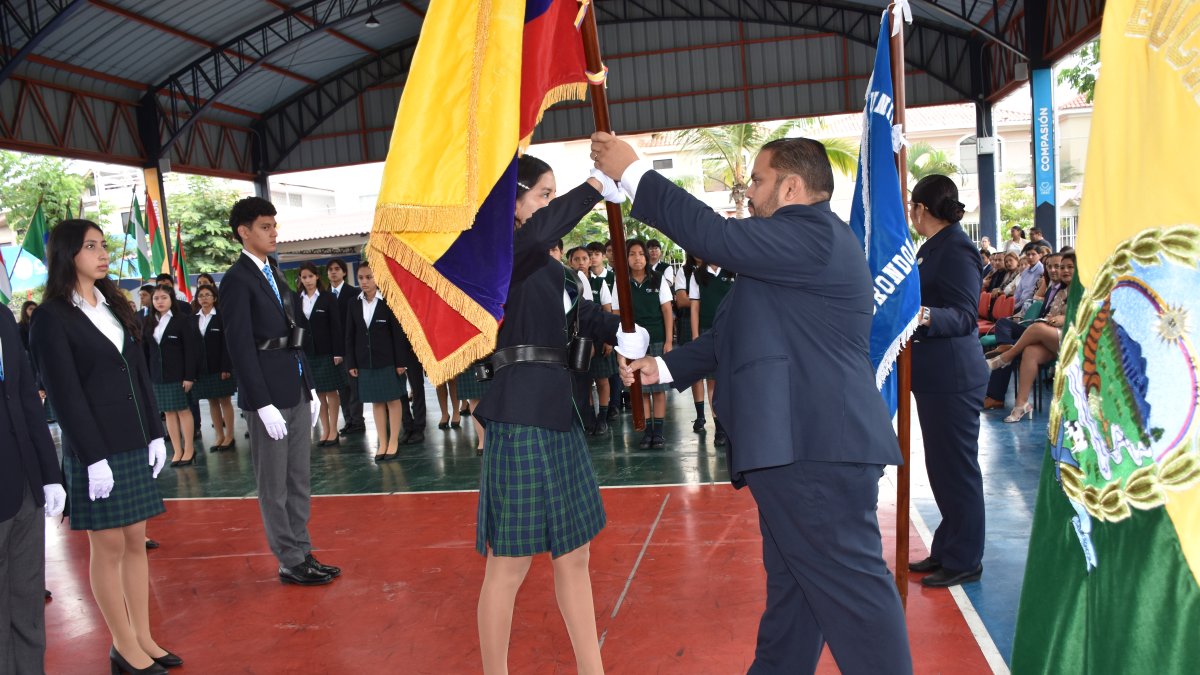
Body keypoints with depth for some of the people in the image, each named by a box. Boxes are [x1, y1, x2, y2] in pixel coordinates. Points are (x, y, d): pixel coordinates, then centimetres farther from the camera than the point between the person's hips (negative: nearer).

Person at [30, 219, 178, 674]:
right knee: (108, 546, 3)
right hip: (95, 449, -6)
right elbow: (65, 394, -12)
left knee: (136, 541, 9)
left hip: (135, 444, 6)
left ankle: (143, 638, 18)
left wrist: (155, 434, 6)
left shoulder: (115, 307, 11)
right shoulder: (51, 317, -8)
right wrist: (94, 457, -16)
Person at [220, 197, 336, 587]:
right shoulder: (237, 280, -9)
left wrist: (310, 388, 13)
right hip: (268, 396, -8)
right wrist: (264, 404, -18)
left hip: (296, 391, 8)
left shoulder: (273, 276, 15)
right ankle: (290, 562, 13)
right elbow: (240, 347, -15)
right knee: (274, 486, 4)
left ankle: (303, 553, 25)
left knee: (299, 480, 14)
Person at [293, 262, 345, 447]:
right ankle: (325, 430, 14)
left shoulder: (328, 297, -2)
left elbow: (336, 326, -5)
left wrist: (338, 352, -10)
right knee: (317, 393, 7)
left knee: (330, 392, 3)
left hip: (325, 351, -3)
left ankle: (333, 431, 9)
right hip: (305, 352, 3)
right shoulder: (295, 299, 5)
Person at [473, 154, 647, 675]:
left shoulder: (546, 264, 16)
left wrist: (621, 332, -7)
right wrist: (597, 185, -24)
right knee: (509, 564, 3)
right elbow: (539, 232, -31)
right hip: (519, 418, -9)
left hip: (558, 414, 9)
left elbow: (580, 312, 12)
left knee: (573, 554, 15)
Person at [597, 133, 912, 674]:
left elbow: (717, 237, -20)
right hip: (798, 446, 11)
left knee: (851, 586, -2)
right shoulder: (793, 245, 21)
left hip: (815, 448, -11)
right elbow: (736, 334, 21)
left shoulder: (814, 233, -12)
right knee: (791, 587, 19)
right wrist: (663, 366, 13)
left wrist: (633, 173, -12)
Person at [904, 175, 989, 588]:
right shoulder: (931, 247, 15)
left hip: (953, 378, -10)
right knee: (941, 466, 16)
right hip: (934, 375, 10)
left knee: (957, 466, 0)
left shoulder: (956, 248, -15)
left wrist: (923, 316, -39)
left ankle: (964, 561, 12)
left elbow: (964, 315, -23)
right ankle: (946, 549, 28)